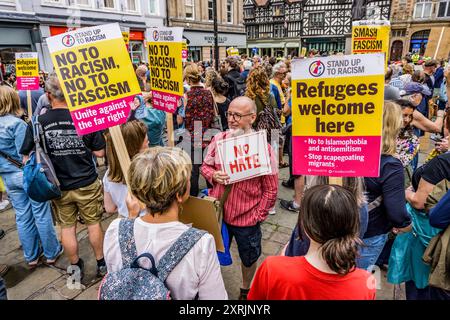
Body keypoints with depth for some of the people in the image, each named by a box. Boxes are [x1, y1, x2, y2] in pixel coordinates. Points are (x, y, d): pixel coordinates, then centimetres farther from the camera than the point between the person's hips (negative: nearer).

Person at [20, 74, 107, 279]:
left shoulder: (38, 122, -11)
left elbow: (28, 158, -4)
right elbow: (99, 153, -6)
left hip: (59, 187, 1)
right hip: (87, 184, -1)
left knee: (67, 227, 17)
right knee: (93, 224, 15)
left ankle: (75, 267, 33)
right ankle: (101, 264, 30)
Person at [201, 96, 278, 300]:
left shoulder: (263, 147, -16)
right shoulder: (218, 139, -6)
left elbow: (271, 188, -11)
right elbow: (205, 166, 7)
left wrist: (258, 216, -12)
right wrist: (213, 175, -16)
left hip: (247, 217, -2)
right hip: (218, 212, 3)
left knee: (248, 258, 22)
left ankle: (245, 290, 51)